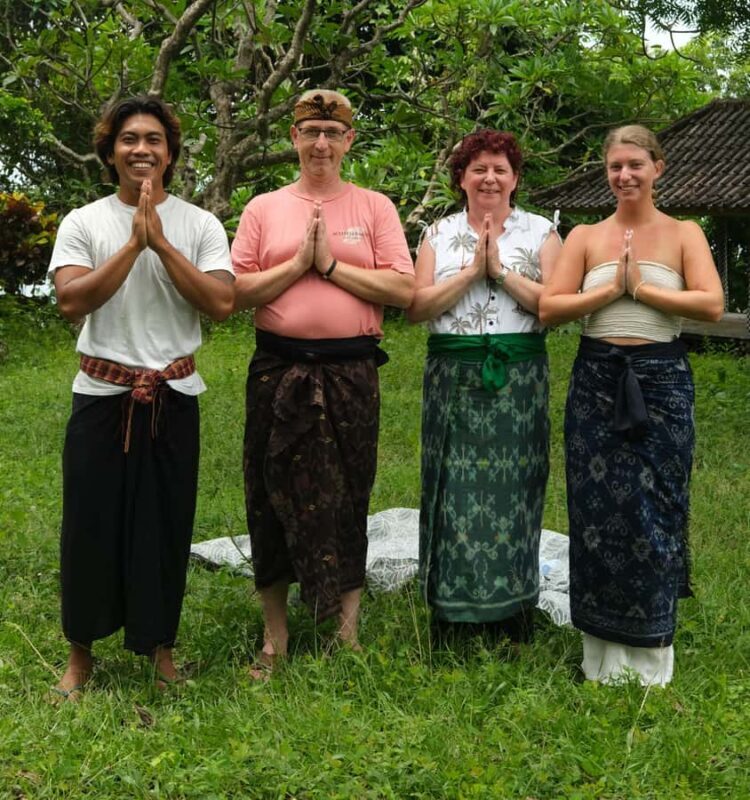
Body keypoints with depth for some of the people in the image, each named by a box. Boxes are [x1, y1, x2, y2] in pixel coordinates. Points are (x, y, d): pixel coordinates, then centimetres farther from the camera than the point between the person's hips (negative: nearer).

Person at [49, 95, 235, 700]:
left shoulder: (200, 225, 2)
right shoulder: (83, 223, 2)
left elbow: (221, 304, -10)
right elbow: (71, 301, -13)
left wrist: (162, 243, -14)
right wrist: (135, 244, -15)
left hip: (173, 397, 1)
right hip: (103, 394, 0)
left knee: (167, 523, 7)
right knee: (92, 521, 5)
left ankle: (160, 644, 27)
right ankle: (81, 650, 23)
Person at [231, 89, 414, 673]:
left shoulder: (375, 207, 7)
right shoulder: (264, 208, 10)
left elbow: (404, 290, -3)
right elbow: (236, 292, 1)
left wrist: (331, 264, -9)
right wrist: (298, 263, -9)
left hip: (350, 372, -1)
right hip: (278, 370, 1)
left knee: (346, 502, 5)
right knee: (274, 498, 6)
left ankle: (348, 634, 19)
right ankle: (275, 634, 22)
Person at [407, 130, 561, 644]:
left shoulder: (541, 232, 7)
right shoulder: (440, 234, 10)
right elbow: (417, 307, -1)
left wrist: (502, 271, -11)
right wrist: (470, 270, -9)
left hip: (519, 377, -1)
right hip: (453, 377, 1)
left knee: (512, 489, 0)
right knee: (455, 489, 1)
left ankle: (513, 622, 13)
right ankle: (452, 620, 13)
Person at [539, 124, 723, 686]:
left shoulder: (684, 235, 4)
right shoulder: (585, 237, 8)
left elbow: (712, 304, -11)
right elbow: (549, 308, -2)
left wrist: (640, 287, -12)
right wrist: (610, 290, -11)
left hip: (662, 383, -1)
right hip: (597, 383, 2)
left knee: (654, 510, 1)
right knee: (598, 509, 3)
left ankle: (651, 656, 16)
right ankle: (604, 656, 17)